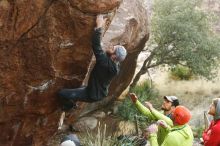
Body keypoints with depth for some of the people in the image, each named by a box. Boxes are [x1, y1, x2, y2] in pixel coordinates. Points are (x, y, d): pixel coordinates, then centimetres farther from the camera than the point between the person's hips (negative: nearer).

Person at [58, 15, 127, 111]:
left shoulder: (107, 63, -35)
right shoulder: (115, 64, -9)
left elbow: (96, 45, -39)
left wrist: (99, 26, -32)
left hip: (93, 95, -9)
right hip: (100, 92, 9)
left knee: (62, 93, -7)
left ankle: (69, 107, 16)